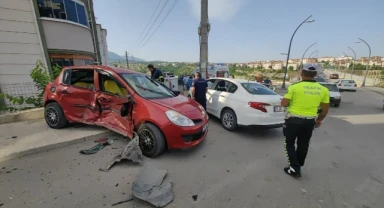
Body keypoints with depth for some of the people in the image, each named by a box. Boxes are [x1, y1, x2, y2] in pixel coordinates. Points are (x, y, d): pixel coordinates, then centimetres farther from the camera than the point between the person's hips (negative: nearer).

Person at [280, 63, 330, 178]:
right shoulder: (323, 89, 1)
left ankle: (294, 169, 10)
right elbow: (325, 109, 9)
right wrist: (319, 120, 24)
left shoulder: (294, 86, -14)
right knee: (303, 145, 19)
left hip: (293, 120, -4)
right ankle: (297, 166, 35)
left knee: (289, 144, 13)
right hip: (309, 121, 4)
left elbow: (284, 104, -14)